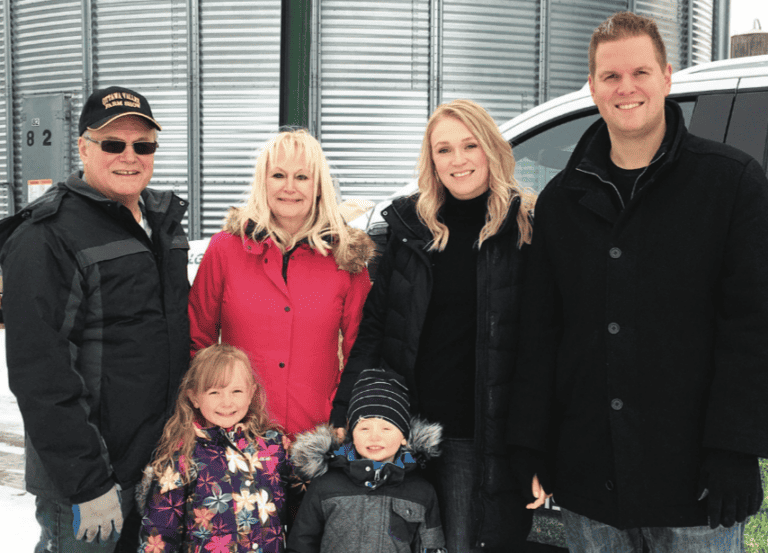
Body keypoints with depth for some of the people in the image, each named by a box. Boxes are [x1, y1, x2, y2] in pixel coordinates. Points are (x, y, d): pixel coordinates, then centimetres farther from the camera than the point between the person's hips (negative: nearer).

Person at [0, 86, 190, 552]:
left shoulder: (162, 218, 8)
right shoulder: (45, 238, -16)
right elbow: (40, 375, -20)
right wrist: (88, 483, -22)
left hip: (163, 457, 7)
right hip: (82, 477, -7)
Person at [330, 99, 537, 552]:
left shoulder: (526, 226, -3)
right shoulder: (408, 225, 5)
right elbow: (373, 325, 7)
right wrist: (346, 413, 2)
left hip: (483, 430, -2)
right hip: (407, 426, 3)